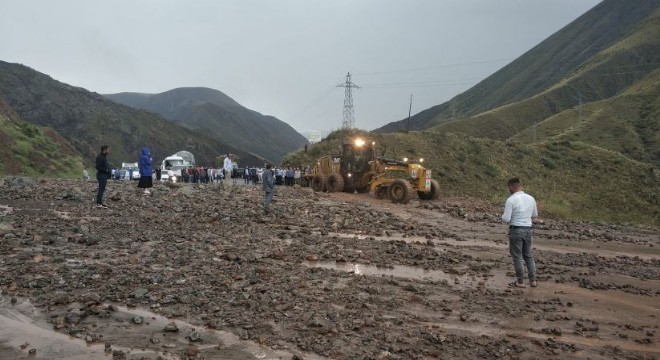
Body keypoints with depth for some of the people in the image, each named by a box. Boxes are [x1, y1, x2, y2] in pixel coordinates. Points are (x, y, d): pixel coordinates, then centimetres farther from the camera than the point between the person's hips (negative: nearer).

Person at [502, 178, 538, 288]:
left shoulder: (511, 200, -14)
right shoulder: (531, 198, 5)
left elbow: (506, 219, -17)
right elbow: (535, 215, 19)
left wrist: (503, 216, 4)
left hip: (516, 230, -6)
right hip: (528, 230, 6)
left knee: (517, 257, 5)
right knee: (528, 255, 18)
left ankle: (520, 281, 11)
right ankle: (533, 280, 18)